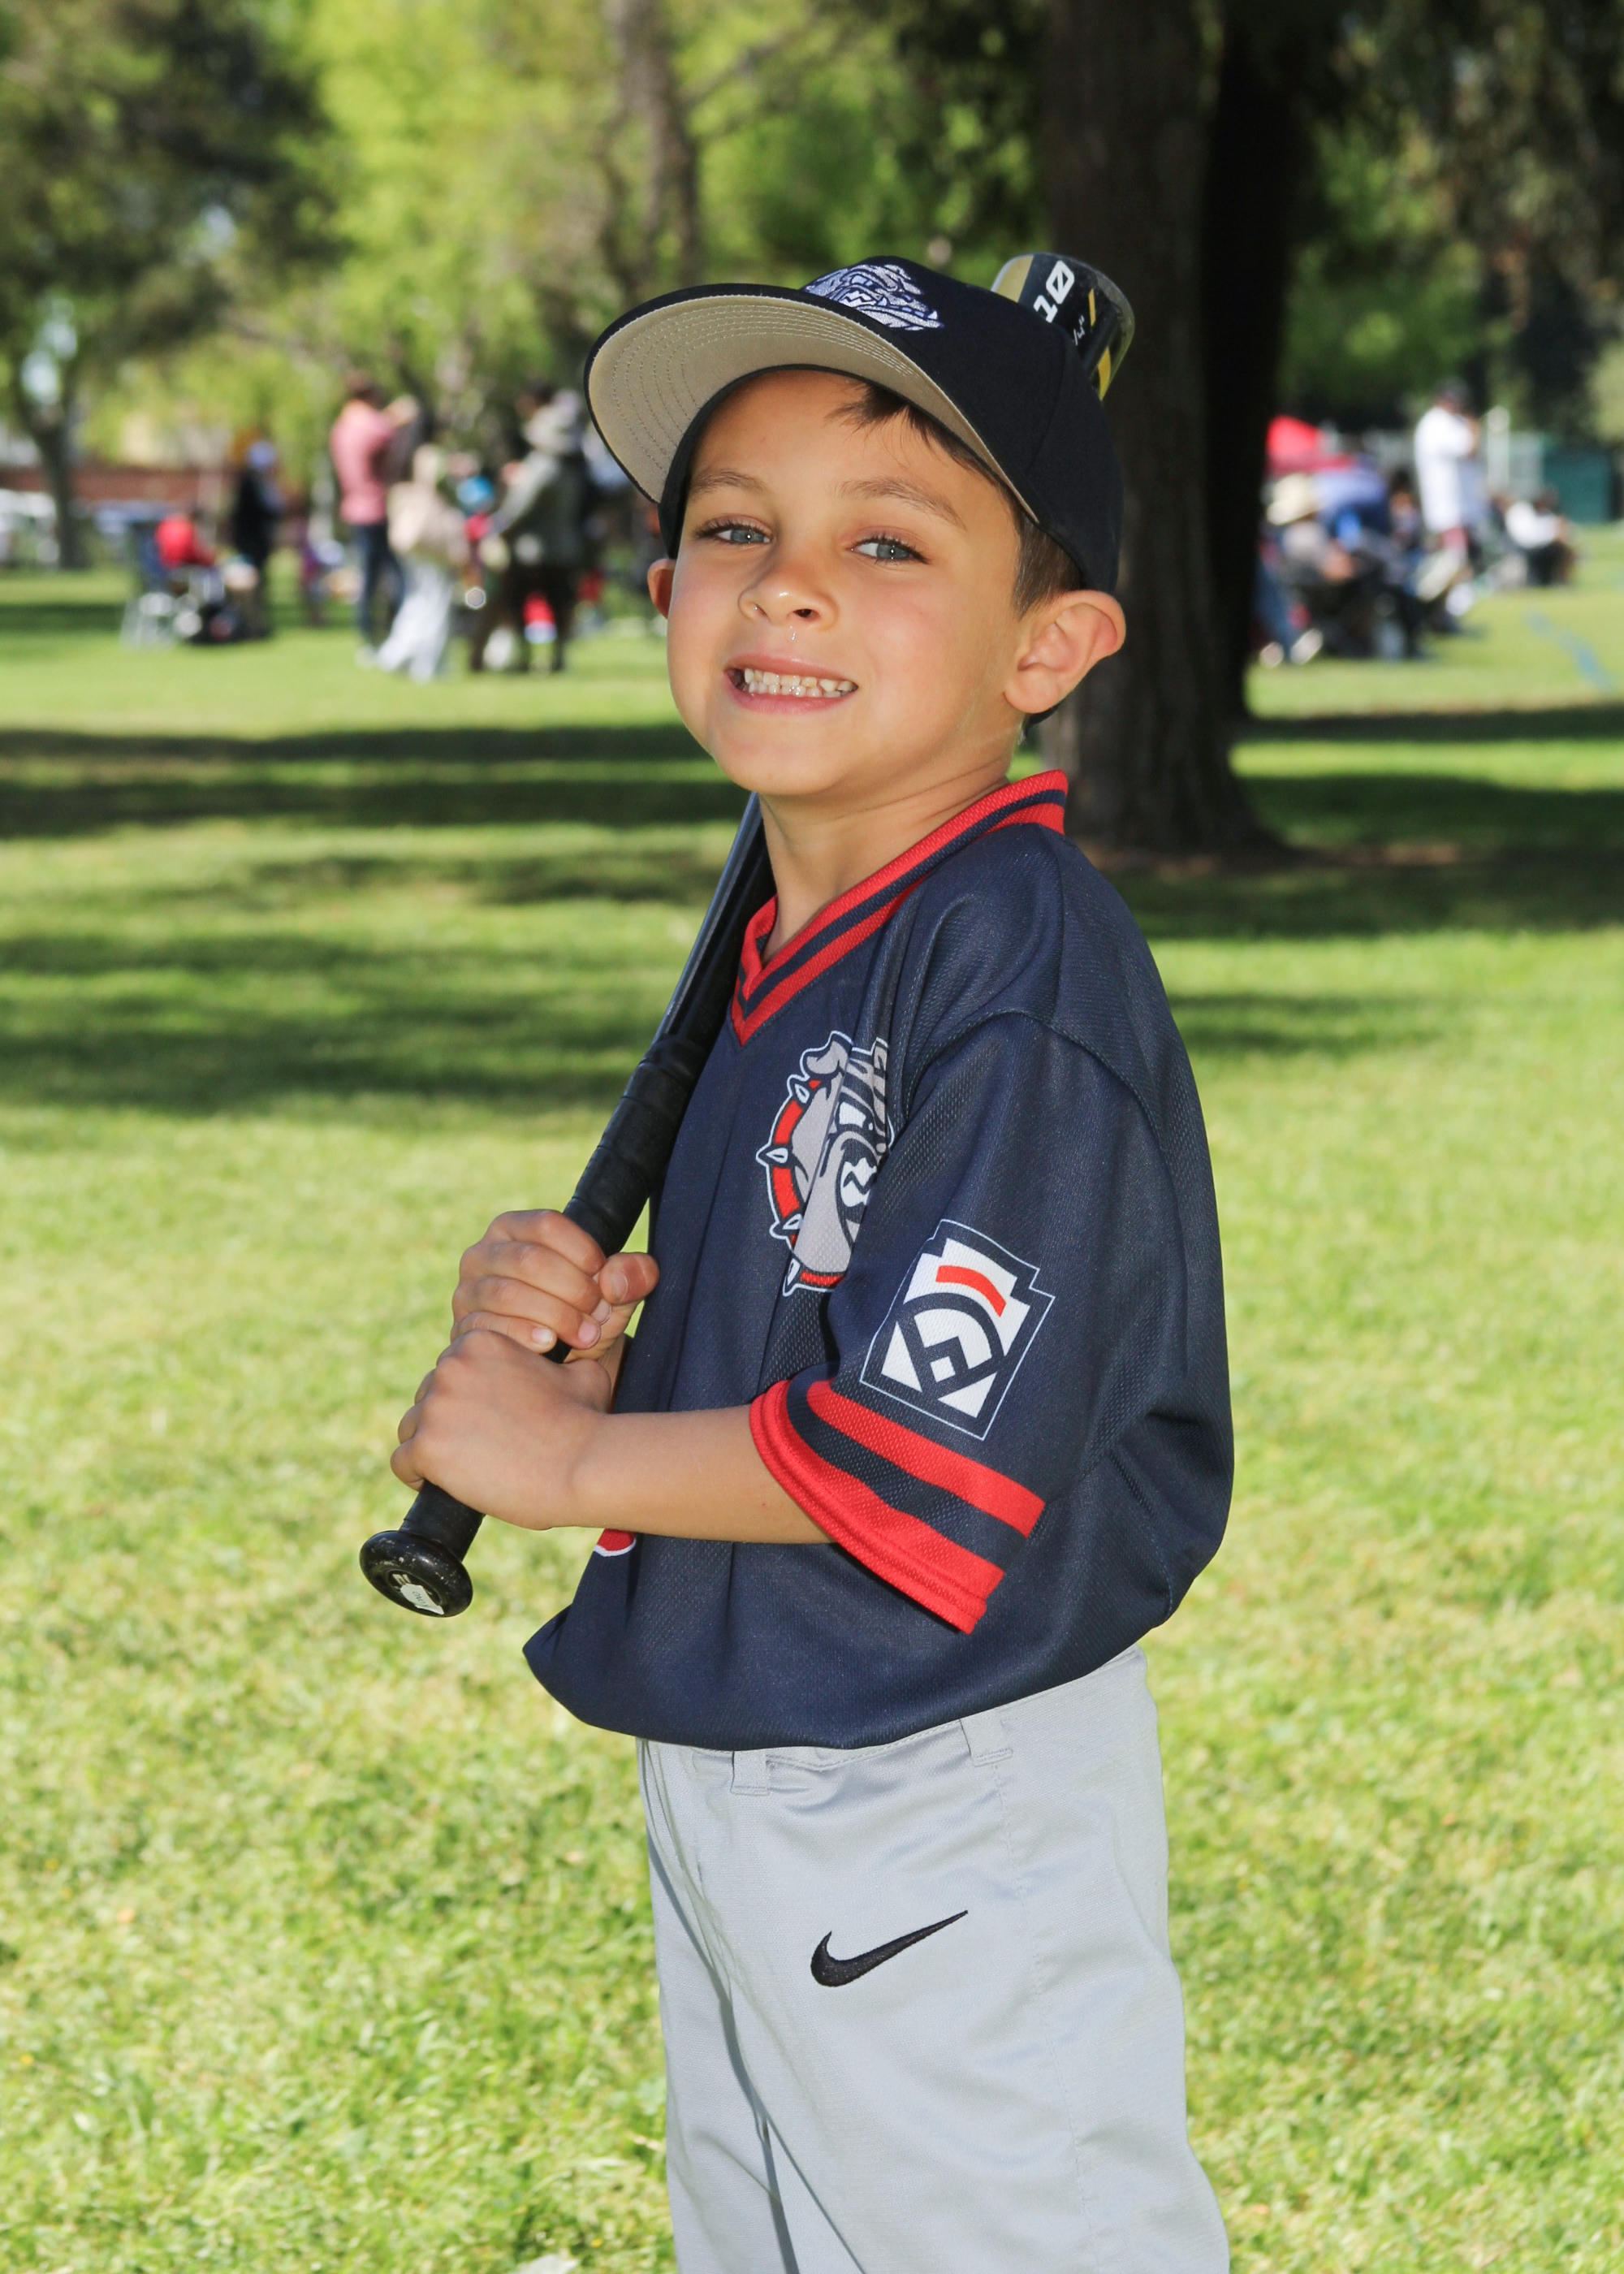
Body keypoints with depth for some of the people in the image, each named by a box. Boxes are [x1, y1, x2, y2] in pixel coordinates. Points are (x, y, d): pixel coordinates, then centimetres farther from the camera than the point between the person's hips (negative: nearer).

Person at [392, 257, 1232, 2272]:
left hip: (943, 1836, -10)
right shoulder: (773, 963, 7)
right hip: (722, 1779, 10)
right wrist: (567, 1326, -5)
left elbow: (933, 1451, -27)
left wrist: (569, 1457, -16)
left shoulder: (1020, 957, -22)